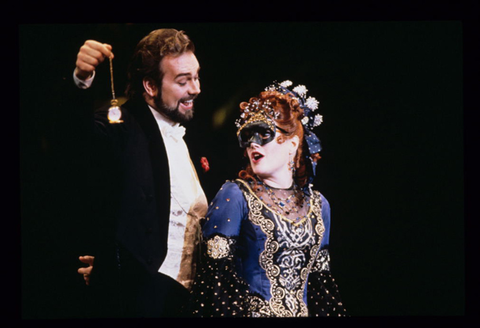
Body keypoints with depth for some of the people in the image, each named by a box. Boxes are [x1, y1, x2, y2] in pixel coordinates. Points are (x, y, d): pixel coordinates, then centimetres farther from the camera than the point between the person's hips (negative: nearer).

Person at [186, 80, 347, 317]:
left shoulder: (318, 204, 8)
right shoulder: (235, 196, -5)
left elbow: (320, 280, 12)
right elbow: (216, 276, -11)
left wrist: (333, 313, 3)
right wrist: (238, 312, -20)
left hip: (303, 312, 4)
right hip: (255, 311, -4)